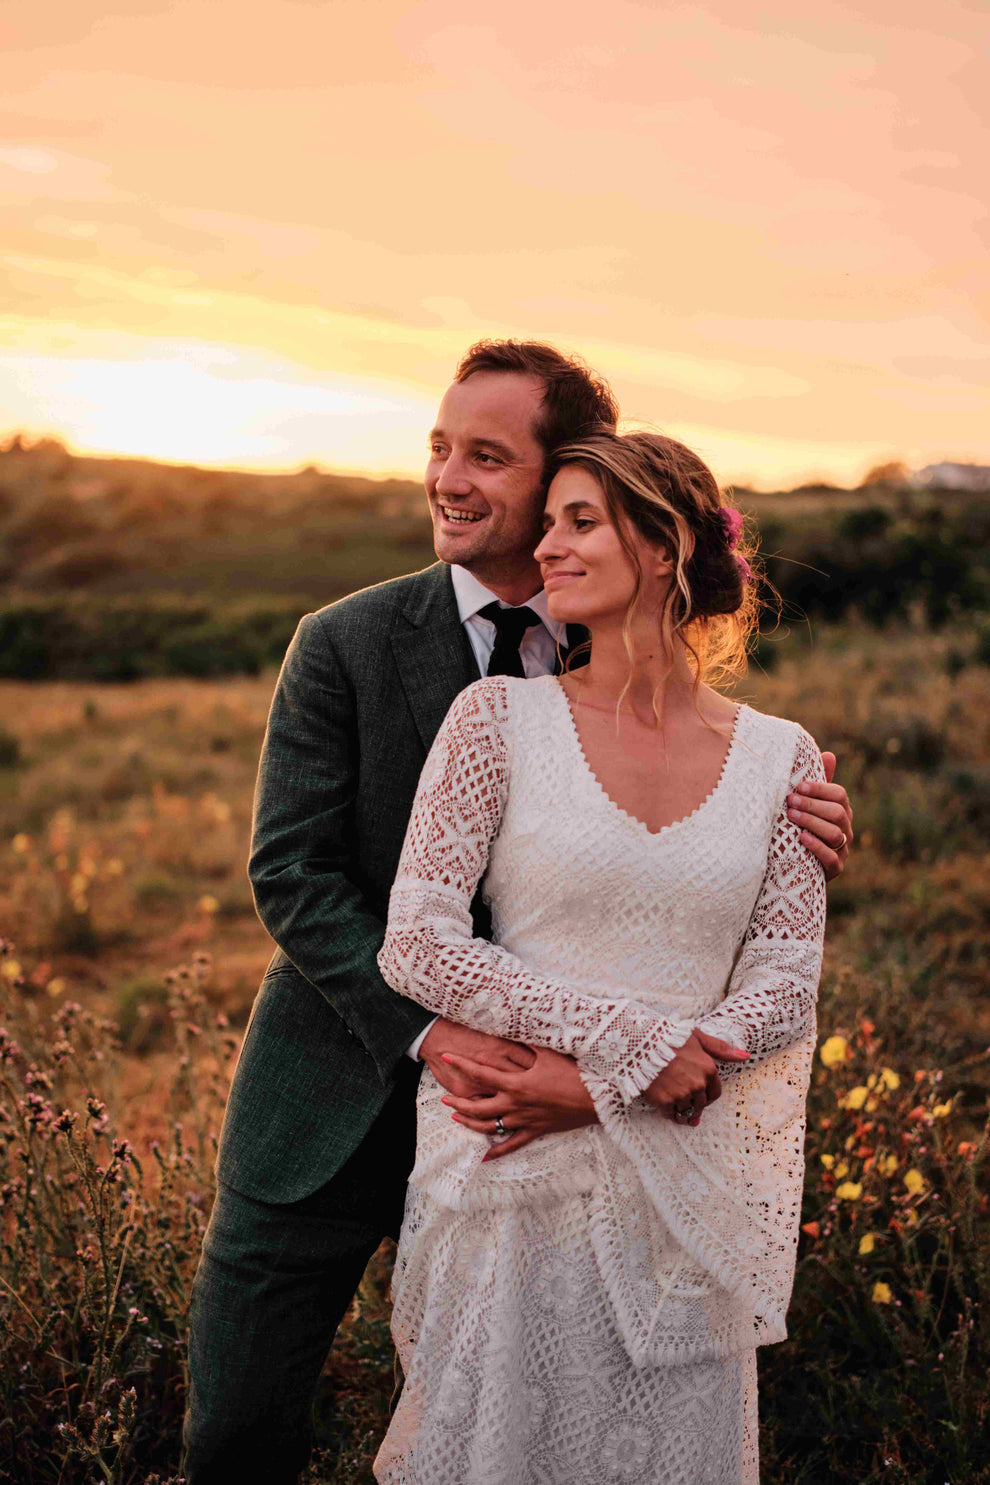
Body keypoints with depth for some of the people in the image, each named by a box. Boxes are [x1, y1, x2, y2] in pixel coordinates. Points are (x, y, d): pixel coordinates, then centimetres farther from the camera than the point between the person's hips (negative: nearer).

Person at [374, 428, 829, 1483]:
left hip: (681, 1185, 2)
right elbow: (416, 946, -8)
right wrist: (626, 1038, -16)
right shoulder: (500, 717, -4)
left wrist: (588, 1086, -14)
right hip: (509, 1174, -1)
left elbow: (783, 988, -2)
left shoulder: (780, 758, 2)